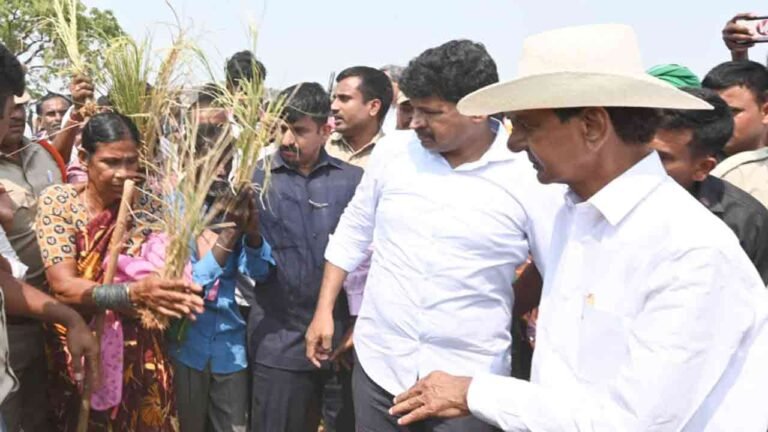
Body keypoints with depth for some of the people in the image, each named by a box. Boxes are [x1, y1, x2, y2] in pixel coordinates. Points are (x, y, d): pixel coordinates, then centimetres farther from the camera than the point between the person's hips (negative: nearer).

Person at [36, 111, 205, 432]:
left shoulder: (147, 207, -3)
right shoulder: (57, 202, -10)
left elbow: (162, 276, -7)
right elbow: (64, 287, -19)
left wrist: (175, 292, -31)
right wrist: (134, 292, -34)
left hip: (141, 359, 2)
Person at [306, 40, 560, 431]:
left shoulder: (530, 176, -11)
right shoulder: (393, 152, -1)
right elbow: (353, 233, 10)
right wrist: (324, 311, 10)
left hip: (470, 378, -3)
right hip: (378, 363, 3)